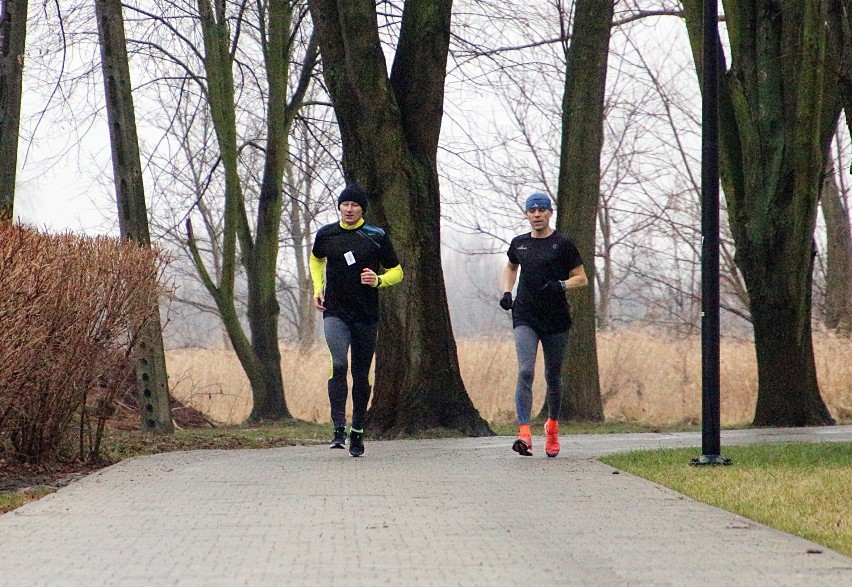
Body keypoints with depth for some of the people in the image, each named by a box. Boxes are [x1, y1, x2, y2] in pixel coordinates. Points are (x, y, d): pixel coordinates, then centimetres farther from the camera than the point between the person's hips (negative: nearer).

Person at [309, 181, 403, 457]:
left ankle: (357, 431, 21)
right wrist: (318, 289, 12)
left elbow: (397, 271, 6)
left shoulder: (376, 237, -2)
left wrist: (379, 280, -15)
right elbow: (316, 259, 26)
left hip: (366, 316, 0)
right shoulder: (326, 234, 4)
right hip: (334, 312, 0)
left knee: (361, 375, 6)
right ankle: (339, 429, -22)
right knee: (339, 365, -20)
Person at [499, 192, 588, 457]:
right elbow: (510, 268, 30)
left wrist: (561, 285, -18)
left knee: (553, 376, 10)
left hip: (556, 319, -1)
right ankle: (524, 434, -25)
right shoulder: (518, 244, 9)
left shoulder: (563, 244, -1)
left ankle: (552, 426, 34)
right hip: (524, 318, 1)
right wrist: (506, 292, 12)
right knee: (525, 371, -16)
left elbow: (581, 278, 1)